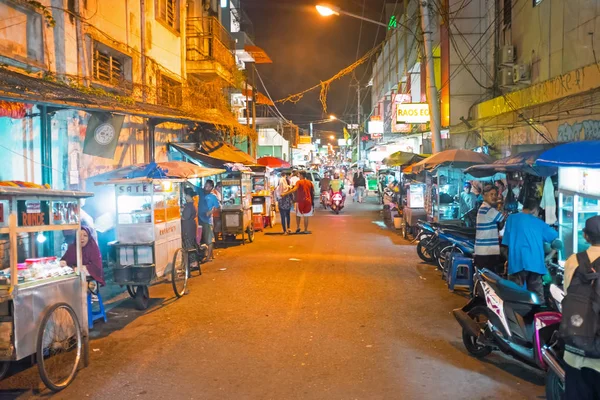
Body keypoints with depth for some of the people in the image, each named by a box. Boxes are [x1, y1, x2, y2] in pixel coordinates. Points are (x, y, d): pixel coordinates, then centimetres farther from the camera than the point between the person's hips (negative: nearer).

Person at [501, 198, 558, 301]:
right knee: (537, 298, 8)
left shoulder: (512, 219, 10)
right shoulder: (538, 222, 16)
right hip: (536, 263, 3)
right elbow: (556, 238, 22)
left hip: (518, 262, -2)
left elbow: (506, 242, 8)